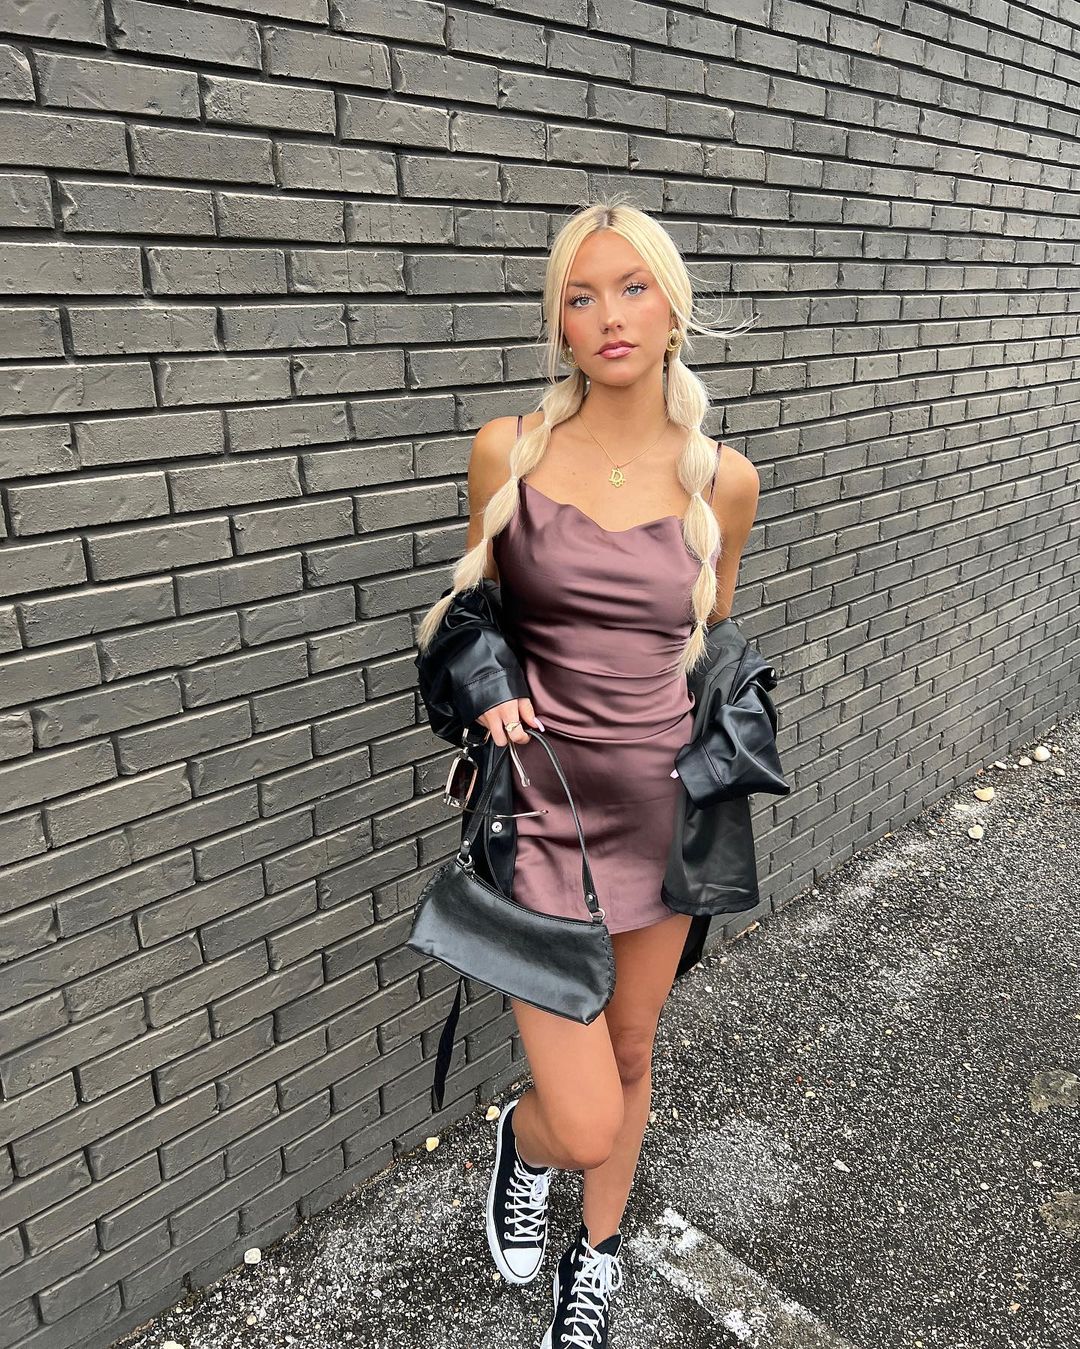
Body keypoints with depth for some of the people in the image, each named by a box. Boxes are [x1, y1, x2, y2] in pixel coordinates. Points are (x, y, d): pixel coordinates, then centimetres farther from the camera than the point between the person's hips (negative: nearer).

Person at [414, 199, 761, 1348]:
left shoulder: (722, 480, -2)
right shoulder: (506, 452, -6)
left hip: (664, 797, 3)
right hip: (540, 799, -2)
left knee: (632, 1051, 21)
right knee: (584, 1125, -4)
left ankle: (598, 1252, 51)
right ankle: (522, 1138, 36)